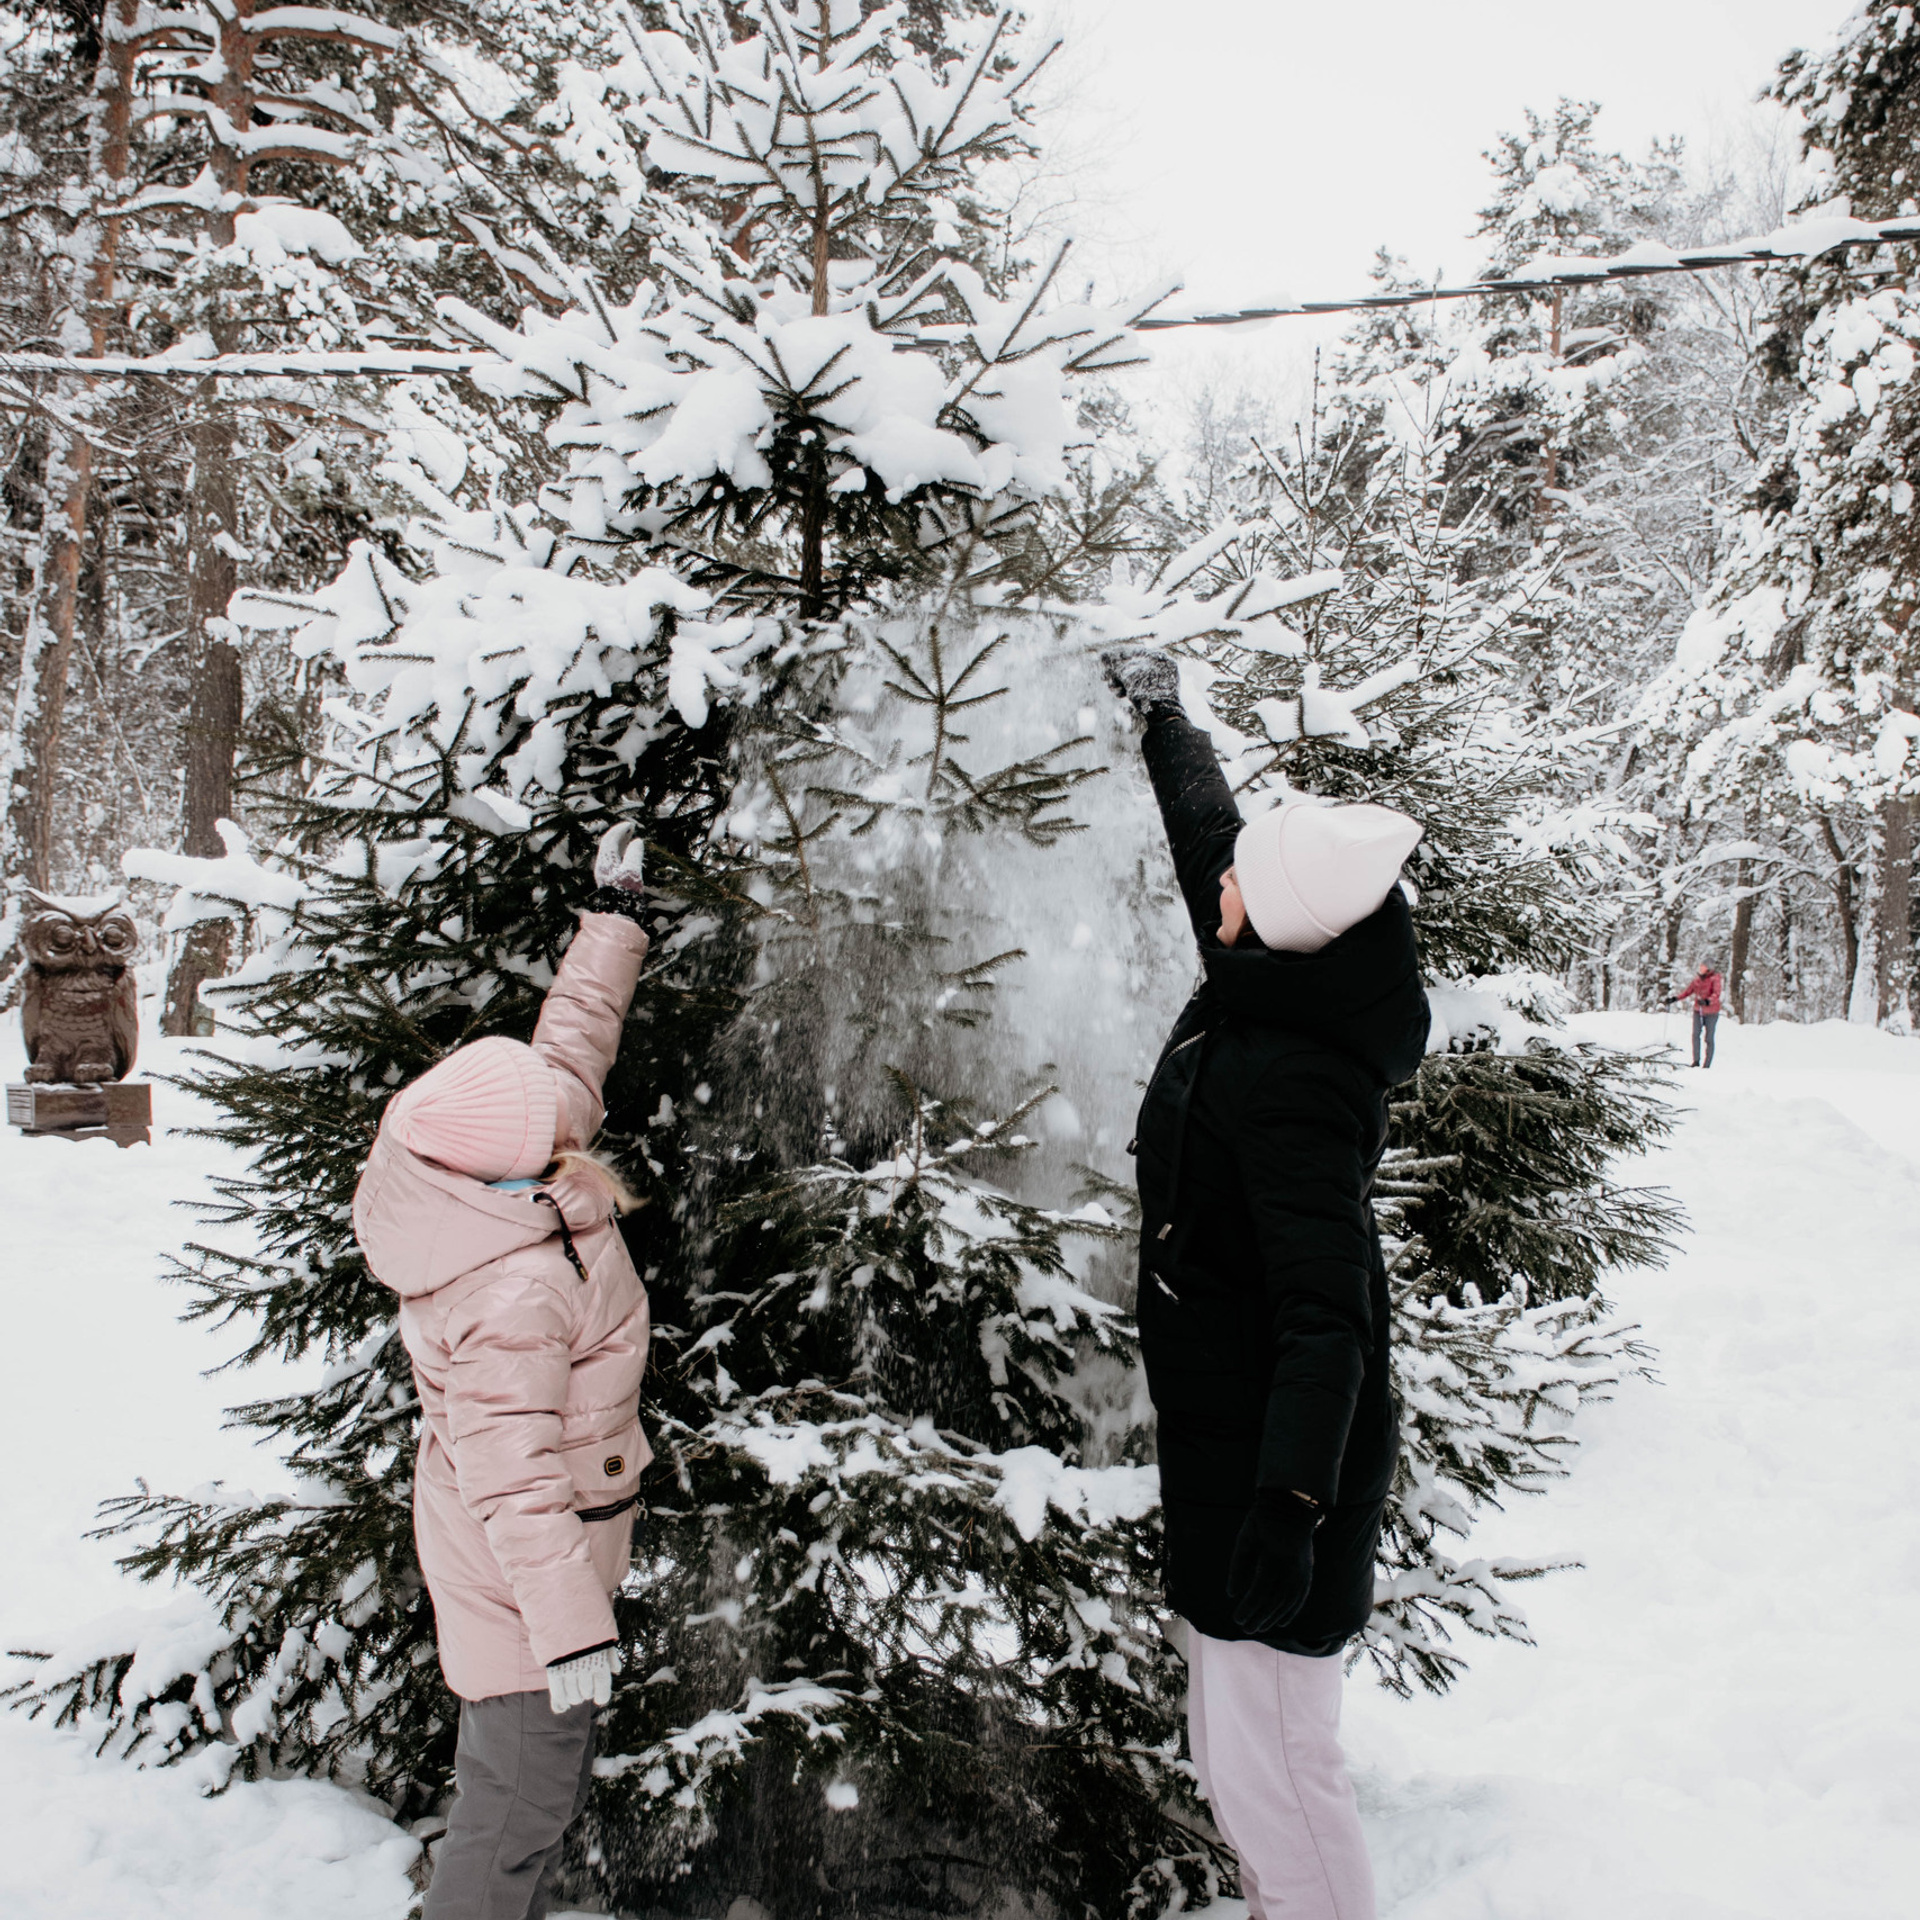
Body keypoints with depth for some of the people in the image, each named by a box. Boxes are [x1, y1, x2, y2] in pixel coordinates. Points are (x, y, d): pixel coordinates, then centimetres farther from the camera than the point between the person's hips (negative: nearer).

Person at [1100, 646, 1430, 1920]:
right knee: (1240, 1742, 20)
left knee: (1265, 1756, -1)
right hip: (1235, 1432, 10)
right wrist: (1165, 716, 31)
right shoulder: (1264, 1000, 1)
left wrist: (1289, 1500, -33)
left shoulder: (1291, 1078, -25)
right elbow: (1207, 833, 20)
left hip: (1276, 1446, -10)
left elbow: (1325, 1311, -29)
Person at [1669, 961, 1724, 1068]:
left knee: (1709, 1038, -1)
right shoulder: (1697, 980, 9)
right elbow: (1687, 992, 14)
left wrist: (1707, 1001, -39)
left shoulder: (1715, 979, -6)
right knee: (1696, 1034, -10)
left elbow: (1716, 994, -20)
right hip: (1698, 1011, 4)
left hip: (1711, 1012, -4)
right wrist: (1675, 999, 2)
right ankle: (1696, 1061, -7)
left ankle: (1707, 1065, 4)